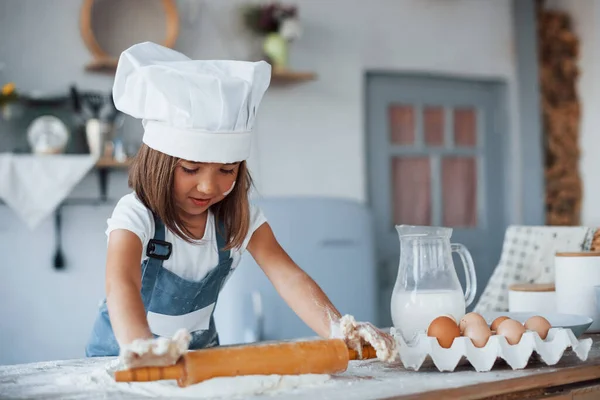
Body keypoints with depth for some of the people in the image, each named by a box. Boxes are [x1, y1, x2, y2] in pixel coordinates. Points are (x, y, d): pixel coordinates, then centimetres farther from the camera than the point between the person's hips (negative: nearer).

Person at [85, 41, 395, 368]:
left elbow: (287, 277, -19)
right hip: (122, 358, -2)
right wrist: (140, 347, -56)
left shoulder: (241, 219, -7)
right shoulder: (136, 215, -18)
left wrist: (340, 331, -37)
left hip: (200, 353, 2)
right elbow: (121, 284, -36)